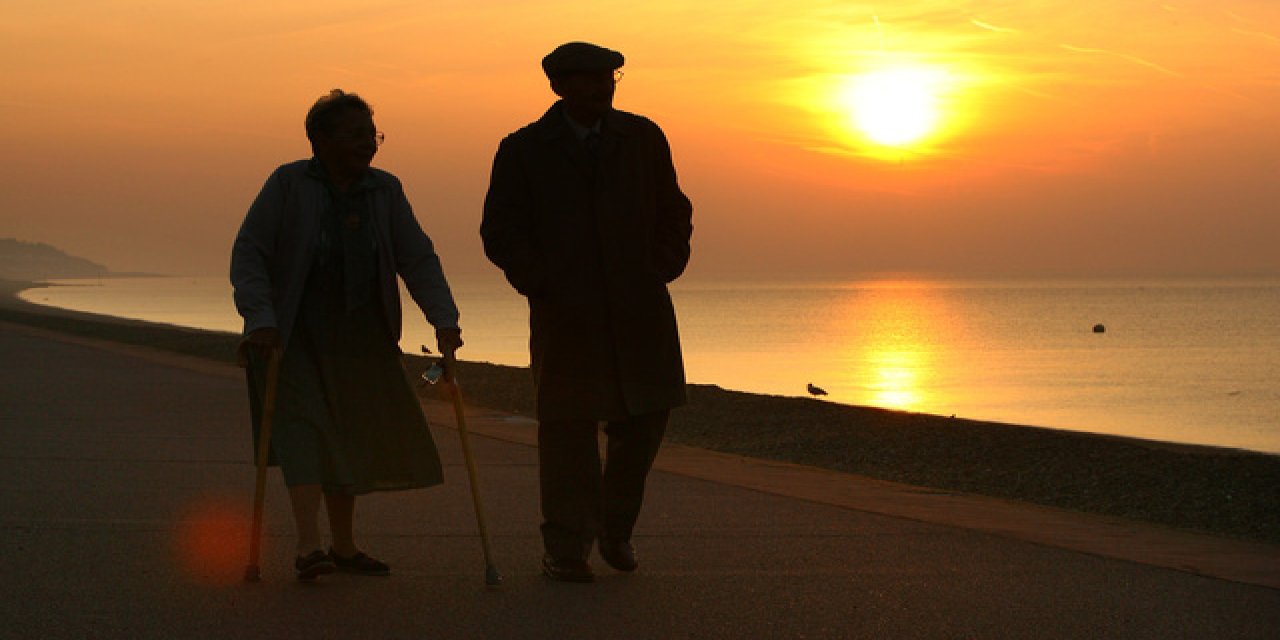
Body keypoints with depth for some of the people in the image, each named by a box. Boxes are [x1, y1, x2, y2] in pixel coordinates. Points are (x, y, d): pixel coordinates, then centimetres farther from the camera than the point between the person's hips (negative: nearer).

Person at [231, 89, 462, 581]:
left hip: (359, 337, 5)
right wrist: (260, 319, -23)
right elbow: (249, 252, -11)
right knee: (304, 427, -16)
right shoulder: (289, 184, -9)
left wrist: (444, 320, -10)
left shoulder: (385, 191, 3)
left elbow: (417, 259, 2)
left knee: (353, 435, 8)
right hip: (291, 333, -5)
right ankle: (308, 547, -26)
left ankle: (343, 545, 20)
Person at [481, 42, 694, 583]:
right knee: (568, 426, -2)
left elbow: (674, 214, 17)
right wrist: (543, 285, -7)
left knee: (645, 416, 2)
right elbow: (501, 233, 3)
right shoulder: (524, 150, 2)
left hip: (639, 309, 3)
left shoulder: (642, 139, 9)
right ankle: (566, 548, 6)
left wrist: (660, 271, 3)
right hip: (565, 313, -2)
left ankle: (616, 528, 23)